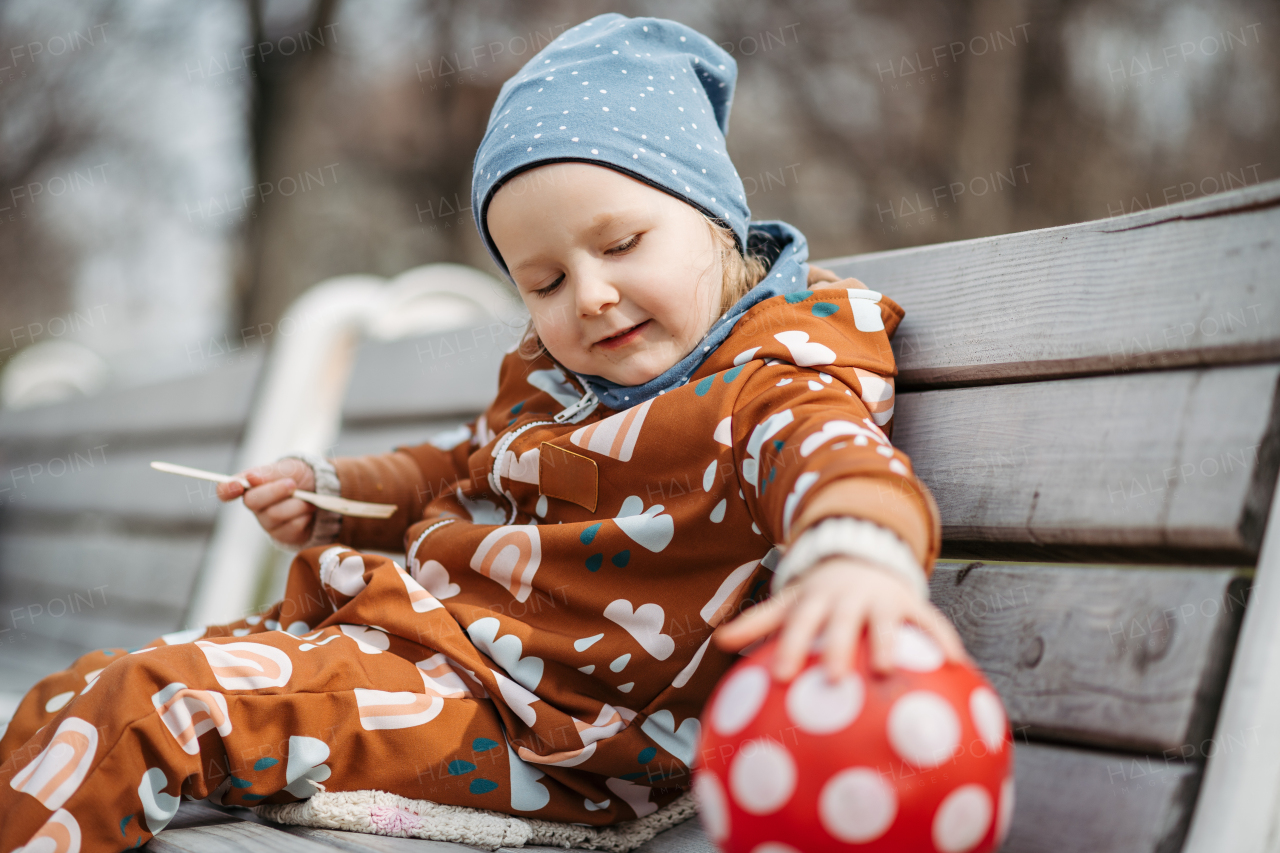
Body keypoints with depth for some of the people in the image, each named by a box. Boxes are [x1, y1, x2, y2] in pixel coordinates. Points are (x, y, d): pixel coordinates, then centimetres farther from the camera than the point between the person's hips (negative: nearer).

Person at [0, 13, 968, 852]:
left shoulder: (778, 378, -12)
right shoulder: (553, 376, 15)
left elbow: (834, 453, -36)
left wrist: (856, 553, -60)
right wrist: (329, 489, 20)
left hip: (509, 717, -9)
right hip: (424, 626, 9)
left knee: (130, 703, -21)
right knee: (85, 694, 10)